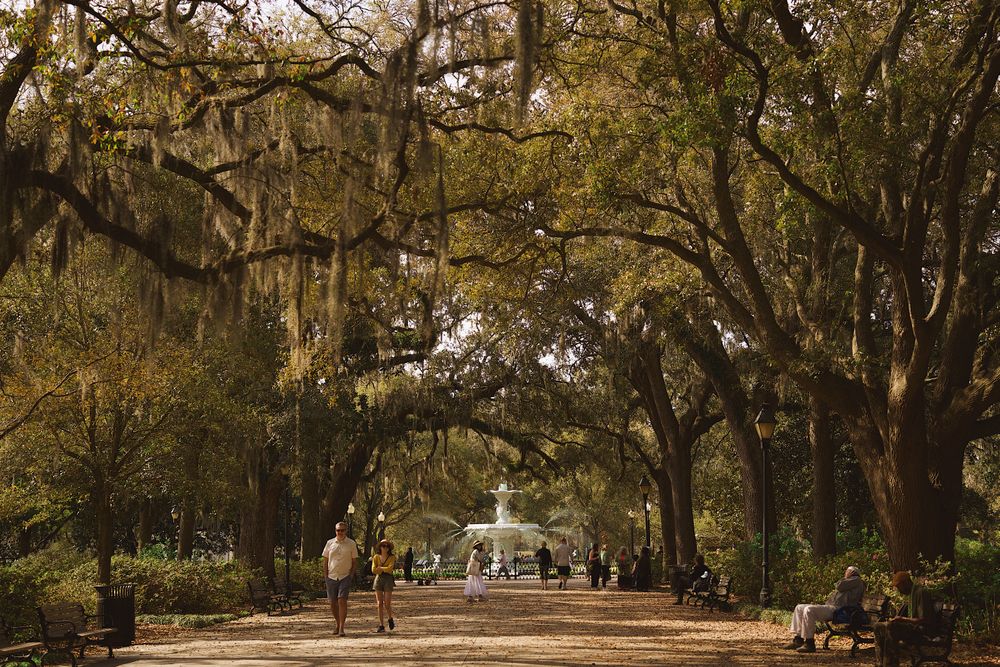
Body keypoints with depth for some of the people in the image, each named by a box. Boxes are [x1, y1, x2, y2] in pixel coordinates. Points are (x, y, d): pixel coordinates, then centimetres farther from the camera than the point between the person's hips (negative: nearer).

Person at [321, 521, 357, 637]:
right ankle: (338, 624, 25)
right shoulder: (330, 543, 7)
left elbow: (355, 562, 6)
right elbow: (325, 561, 11)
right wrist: (325, 576, 4)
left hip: (345, 577, -3)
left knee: (342, 601, -14)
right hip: (331, 577, 3)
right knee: (333, 603, 5)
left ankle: (341, 628, -14)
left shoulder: (351, 544, 2)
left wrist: (351, 575, -4)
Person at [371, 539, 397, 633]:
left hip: (388, 580, -2)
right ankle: (381, 626, 2)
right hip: (378, 579, 2)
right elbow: (373, 570, -2)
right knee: (380, 604, -1)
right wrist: (384, 569, -8)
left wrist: (380, 568, -7)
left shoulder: (392, 557, 0)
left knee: (387, 603, -6)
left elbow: (390, 568, -14)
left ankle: (390, 619, 23)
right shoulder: (376, 557, 6)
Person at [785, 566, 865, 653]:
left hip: (837, 609, -11)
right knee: (799, 608, 9)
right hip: (829, 605, 11)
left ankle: (809, 644, -30)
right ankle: (798, 640, 2)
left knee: (808, 610, -31)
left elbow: (840, 586, -11)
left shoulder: (856, 580, 3)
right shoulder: (850, 582, 33)